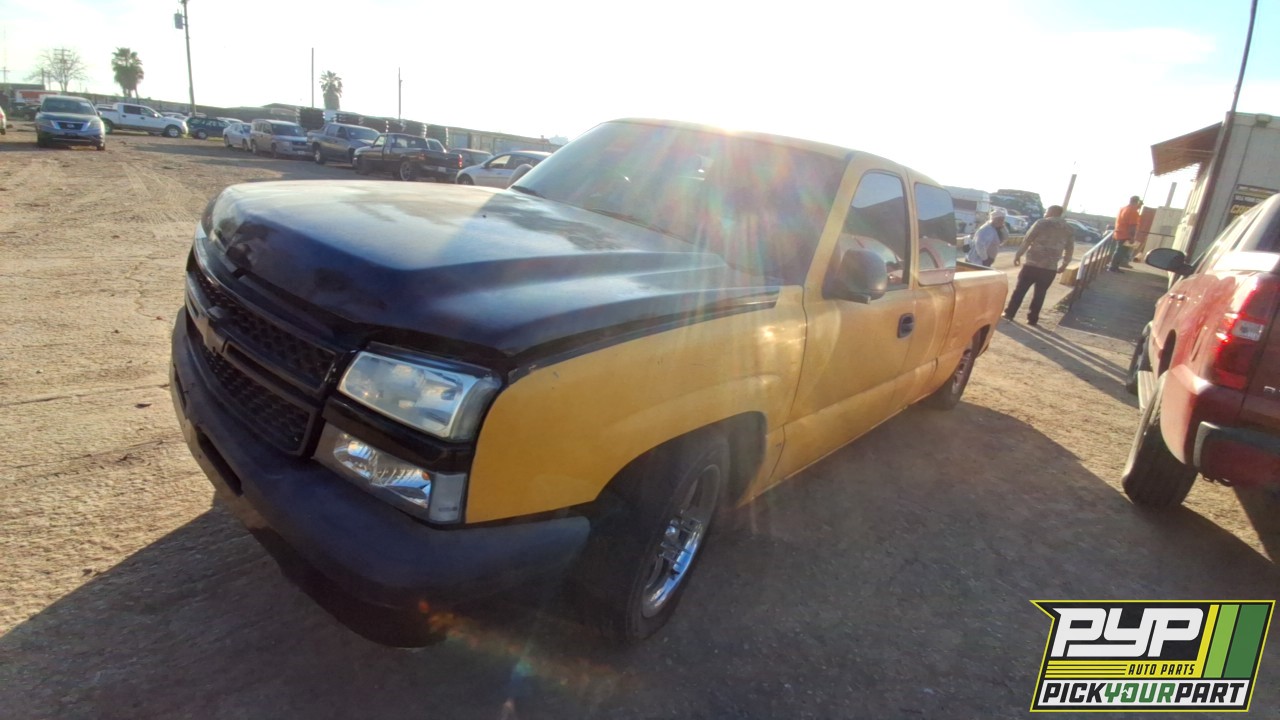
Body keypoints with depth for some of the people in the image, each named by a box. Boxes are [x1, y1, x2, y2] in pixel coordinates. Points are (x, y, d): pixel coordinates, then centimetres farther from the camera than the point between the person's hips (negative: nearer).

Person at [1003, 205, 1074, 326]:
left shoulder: (1042, 223, -2)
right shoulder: (1068, 229, 12)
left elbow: (1027, 240, -6)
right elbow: (1070, 250, 14)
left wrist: (1018, 255, 1)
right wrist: (1064, 265, 24)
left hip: (1033, 263, -4)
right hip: (1050, 267, 4)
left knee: (1020, 289, 6)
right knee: (1040, 293, 10)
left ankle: (1009, 313, 10)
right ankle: (1032, 319, 12)